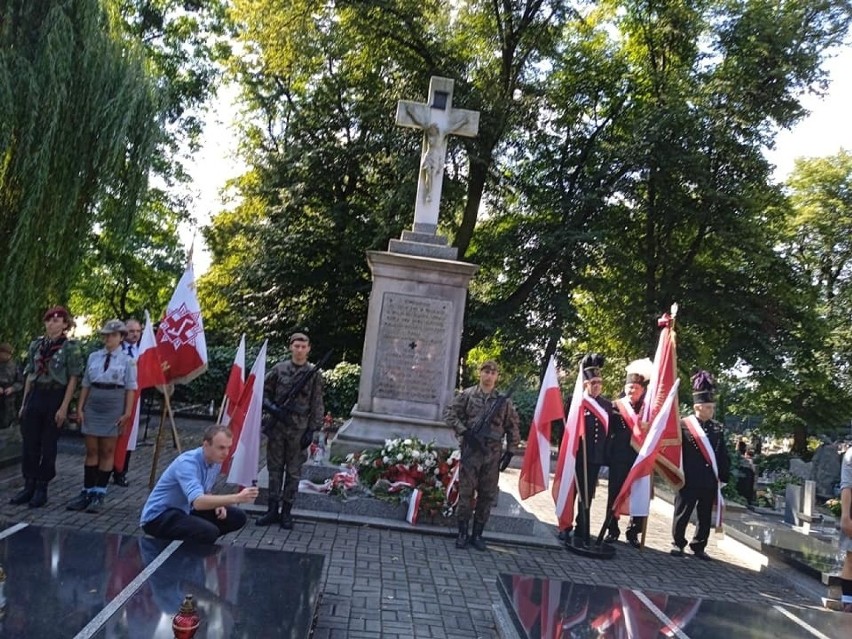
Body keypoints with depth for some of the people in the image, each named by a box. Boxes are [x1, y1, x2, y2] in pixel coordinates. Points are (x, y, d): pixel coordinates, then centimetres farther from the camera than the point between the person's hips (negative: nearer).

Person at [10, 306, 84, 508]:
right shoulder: (36, 345, 9)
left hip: (55, 397, -4)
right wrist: (24, 403, 10)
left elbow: (73, 379, -8)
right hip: (35, 396, 5)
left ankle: (42, 488, 13)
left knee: (48, 445, 3)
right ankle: (29, 486, 16)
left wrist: (64, 407, -13)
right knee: (29, 443, 6)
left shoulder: (71, 346, -5)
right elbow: (30, 375, 14)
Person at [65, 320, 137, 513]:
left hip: (114, 407, -3)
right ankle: (87, 492, 12)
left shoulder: (127, 360, -2)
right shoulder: (93, 357, 7)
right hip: (93, 406, 3)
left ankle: (99, 494, 9)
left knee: (107, 452, 3)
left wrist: (127, 412, -8)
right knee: (91, 451, 6)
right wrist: (80, 407, 4)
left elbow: (130, 389, -4)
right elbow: (86, 385, 9)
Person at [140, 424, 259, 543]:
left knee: (237, 517, 1)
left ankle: (185, 541, 10)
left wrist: (216, 504, -5)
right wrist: (237, 498, -50)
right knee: (208, 531, -33)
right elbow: (198, 501, -43)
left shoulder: (216, 462, -1)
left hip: (185, 511, 9)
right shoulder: (187, 463, -28)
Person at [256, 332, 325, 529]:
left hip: (299, 430, -2)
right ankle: (272, 510, 18)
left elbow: (317, 405, -1)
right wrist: (272, 407, -8)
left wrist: (312, 430, -6)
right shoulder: (279, 369, 3)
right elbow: (264, 391, 10)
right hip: (277, 427, 2)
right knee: (274, 468, 8)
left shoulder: (314, 374, -1)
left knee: (293, 472, 5)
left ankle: (286, 511, 16)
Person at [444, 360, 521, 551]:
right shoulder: (467, 395, 2)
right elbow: (449, 414, 1)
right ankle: (462, 533, 12)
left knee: (487, 495, 7)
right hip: (470, 450, -2)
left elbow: (513, 427, 9)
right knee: (466, 492, 1)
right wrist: (463, 431, -9)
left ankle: (477, 534, 18)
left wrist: (511, 451, 4)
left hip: (493, 454, 2)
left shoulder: (504, 401, 5)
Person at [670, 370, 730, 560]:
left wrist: (724, 476, 6)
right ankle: (678, 543, 22)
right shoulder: (683, 425, -8)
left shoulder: (717, 428, 6)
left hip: (710, 482, 4)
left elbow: (723, 455, 9)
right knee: (682, 514, 7)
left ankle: (699, 546, 25)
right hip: (689, 480, -4)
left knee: (705, 517, 12)